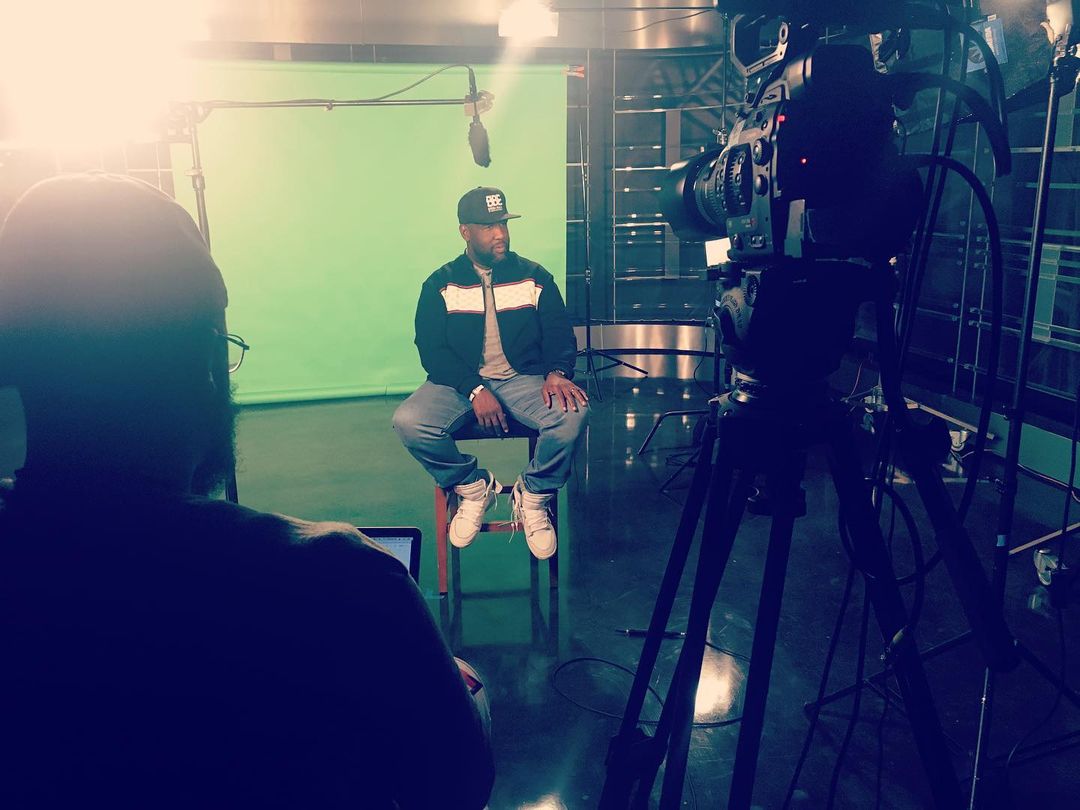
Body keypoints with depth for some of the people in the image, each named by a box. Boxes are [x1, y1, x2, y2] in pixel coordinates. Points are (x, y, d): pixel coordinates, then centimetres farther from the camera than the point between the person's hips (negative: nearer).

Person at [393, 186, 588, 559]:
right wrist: (474, 390, -22)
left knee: (572, 413, -31)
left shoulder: (534, 276, 8)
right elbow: (431, 349, -5)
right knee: (408, 421, -29)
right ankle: (472, 488, -1)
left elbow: (559, 332, 4)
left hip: (523, 379, 0)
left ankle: (532, 497, -4)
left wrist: (557, 372, -20)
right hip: (461, 383, 0)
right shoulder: (440, 284, 4)